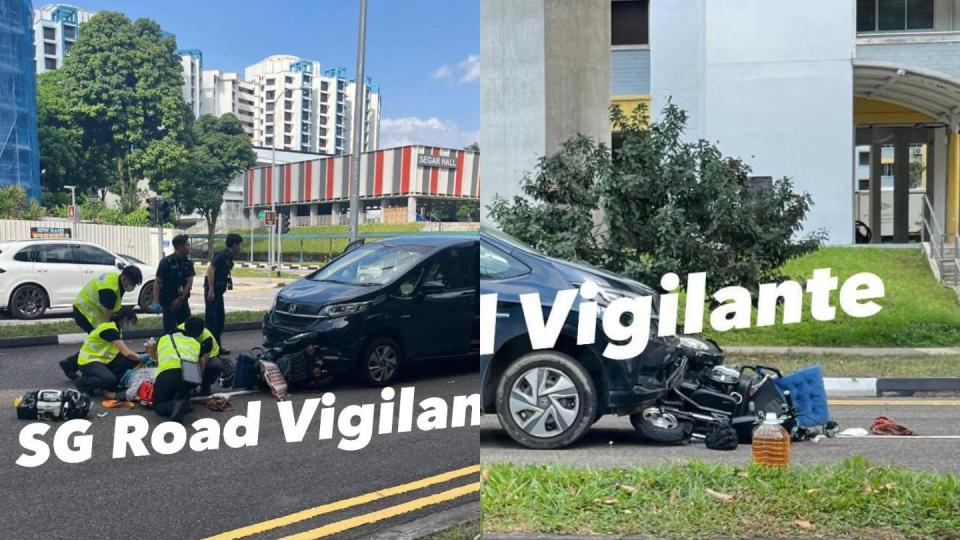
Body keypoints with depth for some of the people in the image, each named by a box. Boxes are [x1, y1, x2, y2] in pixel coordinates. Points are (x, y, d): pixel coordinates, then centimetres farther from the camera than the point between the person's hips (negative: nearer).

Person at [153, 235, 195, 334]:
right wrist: (156, 302, -20)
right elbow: (157, 283, -11)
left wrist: (180, 299, -10)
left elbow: (189, 283, -1)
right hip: (168, 301, -5)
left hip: (182, 301, 5)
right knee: (169, 330, -9)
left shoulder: (188, 262, 2)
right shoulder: (166, 262, -11)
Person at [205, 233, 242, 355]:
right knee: (212, 319, -7)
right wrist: (211, 289, -27)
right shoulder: (223, 255, -15)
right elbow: (211, 269, -24)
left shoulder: (228, 257, 14)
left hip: (218, 292, 10)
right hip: (213, 292, -10)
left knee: (220, 318, 14)